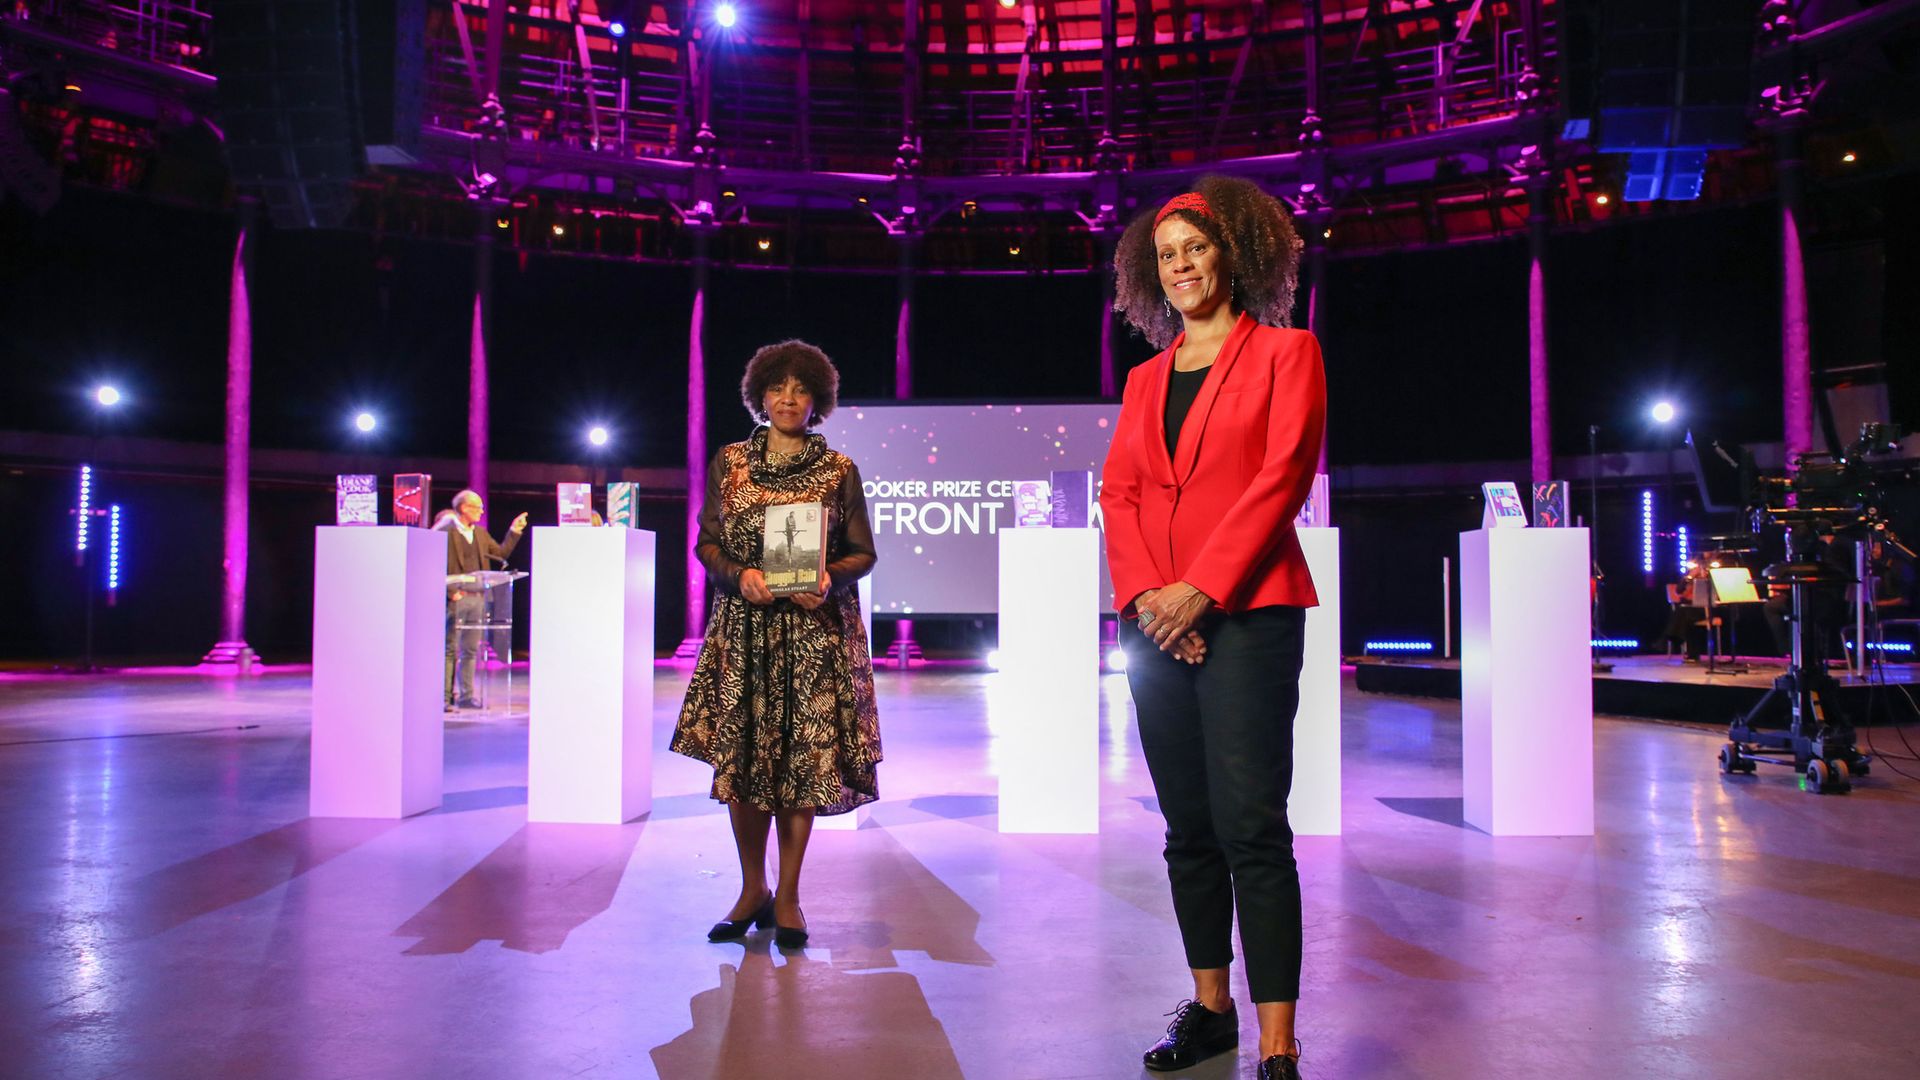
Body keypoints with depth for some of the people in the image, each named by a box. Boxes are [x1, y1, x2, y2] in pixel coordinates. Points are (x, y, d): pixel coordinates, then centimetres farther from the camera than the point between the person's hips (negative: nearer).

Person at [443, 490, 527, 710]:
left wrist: (514, 532, 8)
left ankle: (466, 696, 15)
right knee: (451, 649, -3)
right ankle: (445, 698, 1)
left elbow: (501, 554, 18)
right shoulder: (446, 532, -7)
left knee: (471, 650, 9)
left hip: (477, 597, 7)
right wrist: (450, 591, -17)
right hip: (456, 598, -7)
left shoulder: (480, 533, 16)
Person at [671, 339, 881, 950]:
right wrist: (739, 575, -11)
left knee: (804, 757, -2)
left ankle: (787, 897, 10)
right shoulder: (729, 463, 10)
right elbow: (707, 542, 8)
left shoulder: (838, 470, 5)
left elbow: (862, 553, 5)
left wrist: (829, 579, -15)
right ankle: (752, 890, 17)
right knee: (739, 755, 1)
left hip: (815, 630, -1)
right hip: (744, 626, 2)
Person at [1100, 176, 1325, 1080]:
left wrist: (1202, 589, -15)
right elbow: (1119, 493, 10)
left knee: (1250, 828, -10)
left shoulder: (1284, 351, 5)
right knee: (1189, 828, 10)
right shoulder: (1145, 379, 19)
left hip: (1244, 614, -5)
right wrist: (1144, 594, -8)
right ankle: (1209, 1007, 21)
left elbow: (1283, 475, -7)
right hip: (1155, 622, 5)